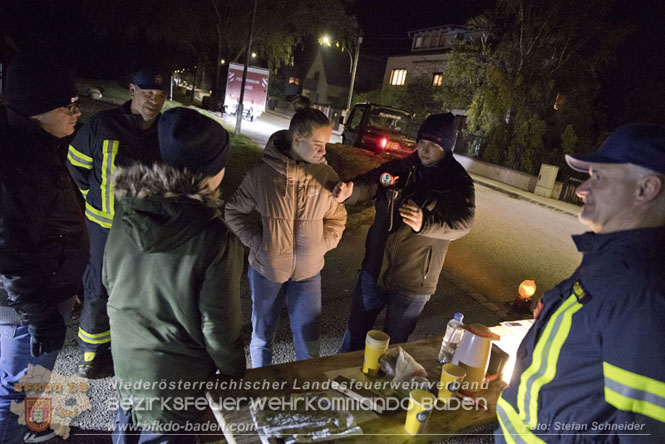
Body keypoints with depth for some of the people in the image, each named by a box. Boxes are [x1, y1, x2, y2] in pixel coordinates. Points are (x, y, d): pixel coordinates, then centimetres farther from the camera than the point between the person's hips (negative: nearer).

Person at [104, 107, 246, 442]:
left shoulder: (127, 212, -14)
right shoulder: (216, 240, -31)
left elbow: (109, 280, 2)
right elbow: (219, 327, -22)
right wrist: (235, 373, -3)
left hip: (125, 355, 5)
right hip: (175, 375, -5)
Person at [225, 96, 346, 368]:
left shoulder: (326, 175, -7)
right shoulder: (262, 173, -13)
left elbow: (337, 218, 6)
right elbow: (234, 212, 0)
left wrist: (321, 245, -7)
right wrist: (256, 242, -11)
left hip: (308, 272, 1)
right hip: (266, 268, -1)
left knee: (308, 340, 9)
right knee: (262, 335, 18)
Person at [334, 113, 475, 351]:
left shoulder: (457, 183, -10)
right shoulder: (399, 168, 1)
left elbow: (462, 222, -24)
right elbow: (369, 184, -10)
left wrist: (424, 224, -43)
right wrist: (349, 191, -34)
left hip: (412, 284, -3)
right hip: (374, 270, 4)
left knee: (393, 343, 14)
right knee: (357, 328, 22)